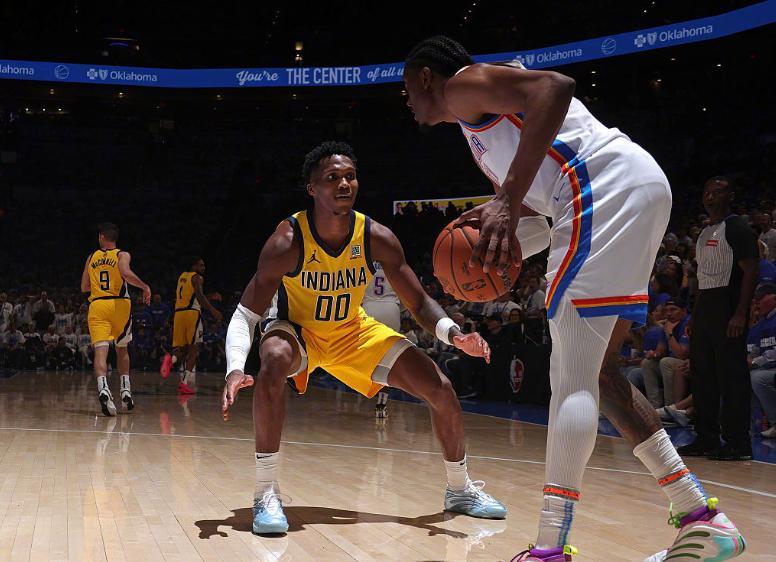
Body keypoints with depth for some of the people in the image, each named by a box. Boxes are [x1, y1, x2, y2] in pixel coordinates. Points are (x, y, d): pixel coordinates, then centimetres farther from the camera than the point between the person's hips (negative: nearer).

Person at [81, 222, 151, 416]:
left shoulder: (91, 257, 14)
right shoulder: (122, 255, 4)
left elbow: (84, 287, 16)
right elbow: (126, 273, -18)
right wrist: (145, 286, -12)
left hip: (97, 305, 1)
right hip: (119, 305, -1)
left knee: (100, 350, -11)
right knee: (122, 349, 20)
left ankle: (103, 388, -35)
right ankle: (125, 389, 14)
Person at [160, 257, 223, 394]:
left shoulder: (182, 276, 21)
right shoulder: (197, 277, -2)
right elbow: (199, 294, -19)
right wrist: (212, 309, -27)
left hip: (178, 313, 6)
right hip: (192, 313, -6)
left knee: (182, 348, 12)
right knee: (193, 349, 1)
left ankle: (171, 359, -24)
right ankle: (185, 383, -7)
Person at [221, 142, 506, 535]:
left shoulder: (377, 238, -19)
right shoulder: (288, 241, -28)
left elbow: (419, 303, -11)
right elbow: (245, 314, -25)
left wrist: (453, 333, -32)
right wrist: (235, 368, -44)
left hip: (353, 332, 4)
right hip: (298, 330, -3)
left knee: (440, 389, -6)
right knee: (272, 363, -40)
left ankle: (460, 490, 20)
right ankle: (266, 494, -29)